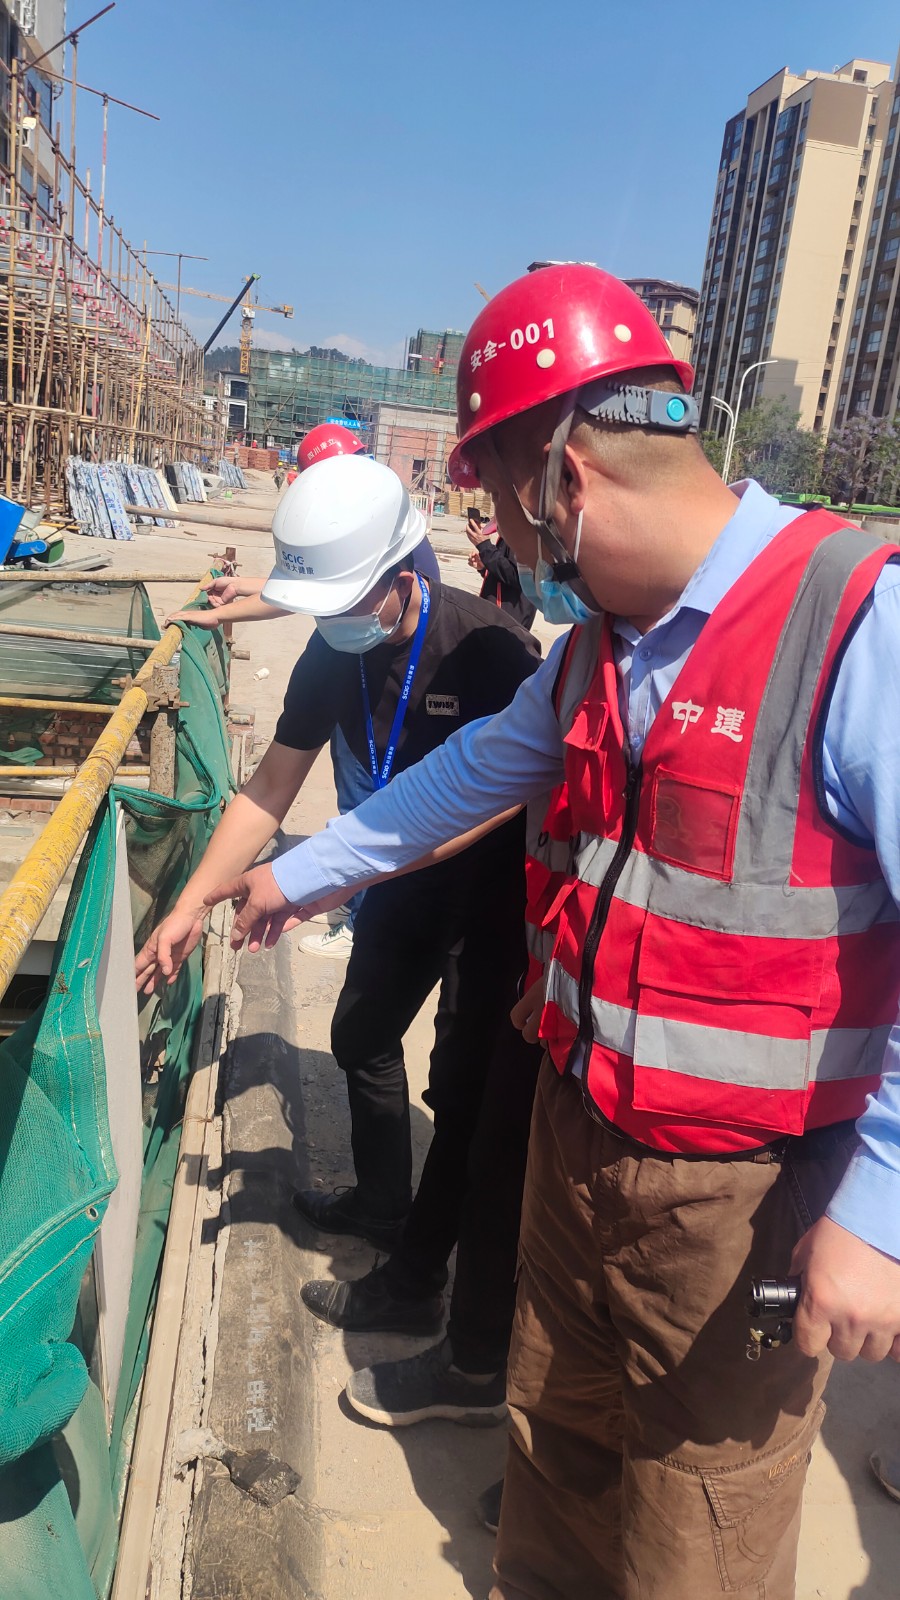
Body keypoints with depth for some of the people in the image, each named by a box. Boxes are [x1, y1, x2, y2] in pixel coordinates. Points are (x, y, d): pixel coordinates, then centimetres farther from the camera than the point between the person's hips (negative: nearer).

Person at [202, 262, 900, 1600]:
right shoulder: (602, 642, 4)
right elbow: (474, 773, 17)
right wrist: (299, 875, 25)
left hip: (743, 1190, -6)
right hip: (580, 1130, 7)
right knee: (557, 1445, 27)